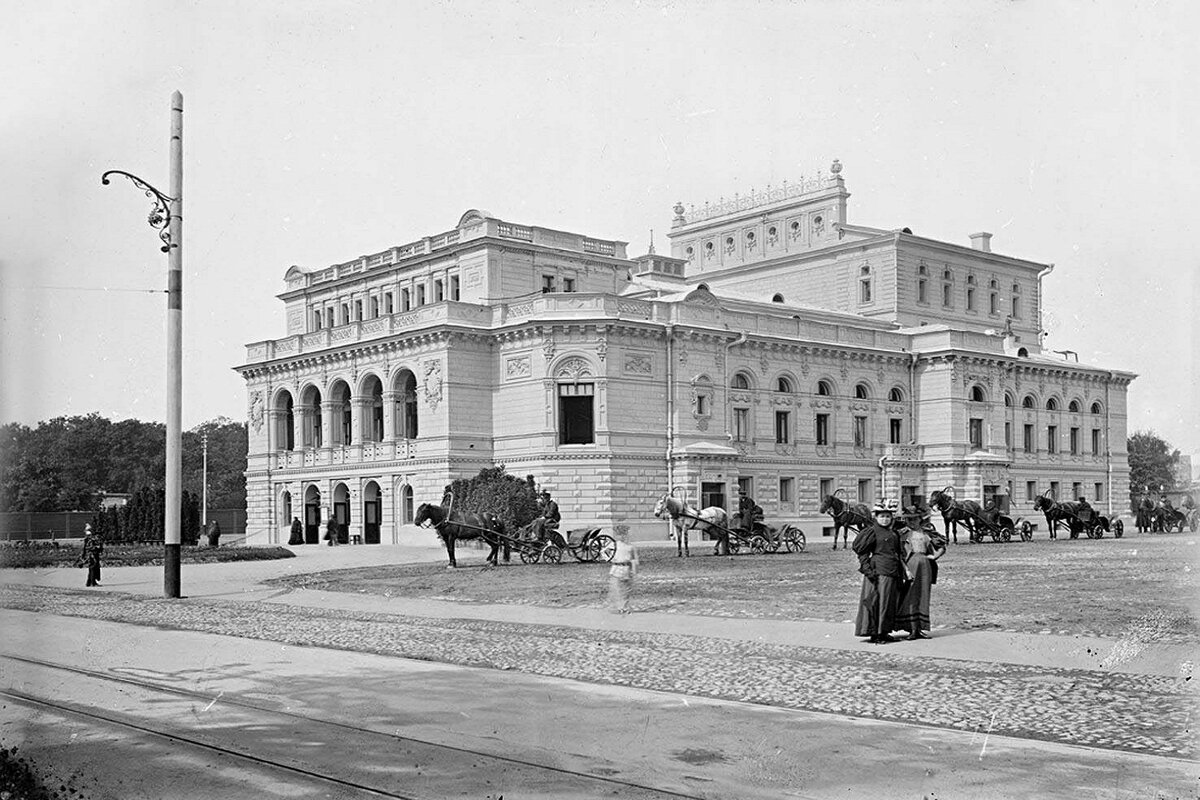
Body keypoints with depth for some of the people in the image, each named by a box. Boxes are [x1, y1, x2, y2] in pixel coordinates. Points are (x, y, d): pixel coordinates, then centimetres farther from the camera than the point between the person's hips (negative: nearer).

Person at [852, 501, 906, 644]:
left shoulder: (893, 532, 16)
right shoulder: (872, 531, -7)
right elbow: (860, 549, -10)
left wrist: (903, 570, 17)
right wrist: (867, 568, -18)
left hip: (893, 572, 8)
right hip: (879, 572, -8)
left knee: (891, 602, 11)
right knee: (877, 601, -6)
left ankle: (883, 631, 19)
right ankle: (874, 634, -1)